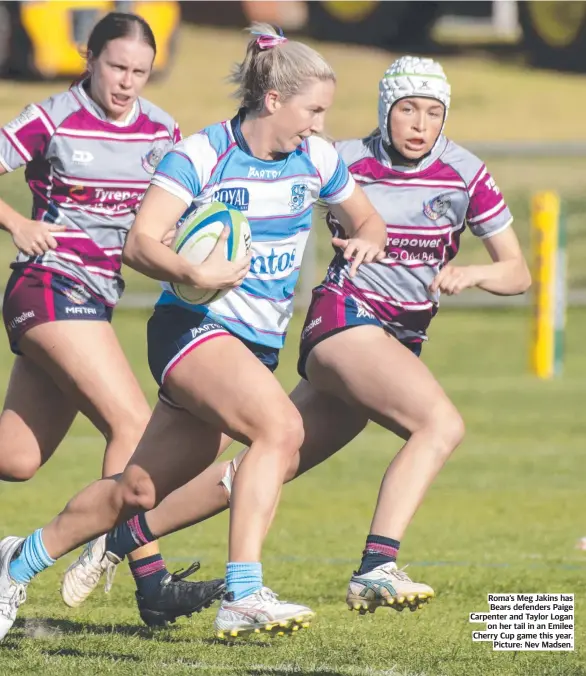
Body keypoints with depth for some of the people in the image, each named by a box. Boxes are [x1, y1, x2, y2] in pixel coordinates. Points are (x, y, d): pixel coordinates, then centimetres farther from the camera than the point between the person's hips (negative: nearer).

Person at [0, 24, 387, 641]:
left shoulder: (316, 159, 5)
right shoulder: (200, 156, -12)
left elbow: (366, 220, 20)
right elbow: (139, 245, -19)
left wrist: (364, 243, -3)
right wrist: (195, 275, -37)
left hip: (260, 345, 6)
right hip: (193, 328, -6)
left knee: (137, 490, 9)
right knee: (281, 427, -32)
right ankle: (242, 597, -34)